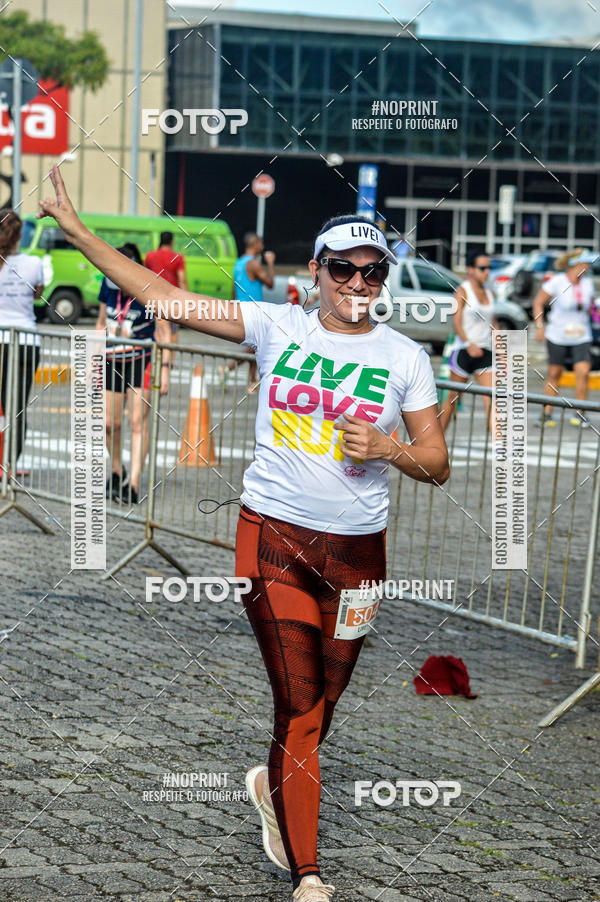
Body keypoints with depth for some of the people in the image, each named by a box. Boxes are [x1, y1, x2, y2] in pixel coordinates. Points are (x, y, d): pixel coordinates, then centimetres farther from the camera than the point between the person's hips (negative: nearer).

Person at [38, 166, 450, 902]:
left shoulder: (404, 358, 2)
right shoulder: (276, 327, 0)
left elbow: (437, 465, 5)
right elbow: (163, 295, 0)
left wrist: (386, 448, -16)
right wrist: (76, 231, -3)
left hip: (357, 550, 2)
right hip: (274, 536, -2)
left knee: (321, 703, 12)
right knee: (298, 704, -7)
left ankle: (274, 784, 45)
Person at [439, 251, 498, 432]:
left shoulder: (489, 293, 14)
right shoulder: (462, 291, -5)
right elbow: (456, 322, -16)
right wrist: (469, 344, -33)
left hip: (485, 351, 5)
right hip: (464, 350, -5)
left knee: (491, 398, -9)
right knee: (453, 397, 6)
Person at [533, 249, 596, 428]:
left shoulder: (587, 283, 2)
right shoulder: (557, 282, -11)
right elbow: (538, 302, -4)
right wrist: (539, 326, -8)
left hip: (581, 337, 3)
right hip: (557, 337, -3)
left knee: (583, 372, -12)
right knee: (554, 374, 6)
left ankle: (579, 413, -1)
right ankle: (547, 413, 19)